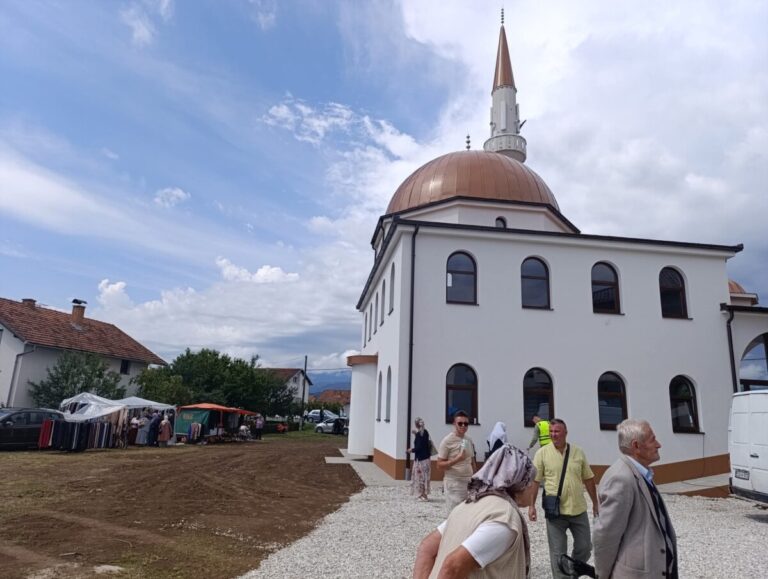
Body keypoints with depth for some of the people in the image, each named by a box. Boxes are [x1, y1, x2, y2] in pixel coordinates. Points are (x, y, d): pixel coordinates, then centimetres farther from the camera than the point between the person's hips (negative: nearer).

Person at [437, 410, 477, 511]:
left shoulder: (469, 440, 9)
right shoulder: (447, 441, -10)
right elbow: (440, 465, -11)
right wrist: (456, 459, -23)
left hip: (469, 482, 6)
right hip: (454, 483, -6)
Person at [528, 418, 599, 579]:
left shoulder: (578, 452, 1)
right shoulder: (542, 453, -7)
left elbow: (588, 479, 10)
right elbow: (534, 481, -5)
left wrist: (595, 503, 13)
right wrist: (531, 505, -9)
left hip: (579, 509, 3)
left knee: (584, 547, 14)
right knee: (558, 552, 5)